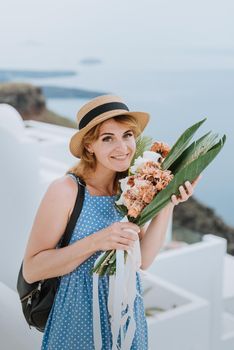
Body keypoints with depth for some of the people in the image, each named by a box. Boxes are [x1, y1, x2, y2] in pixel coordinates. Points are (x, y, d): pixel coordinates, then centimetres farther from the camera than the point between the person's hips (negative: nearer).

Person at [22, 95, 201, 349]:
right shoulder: (65, 190, -20)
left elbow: (143, 260, -6)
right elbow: (31, 270, -20)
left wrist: (166, 206, -16)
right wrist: (96, 242, -29)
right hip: (80, 322, -4)